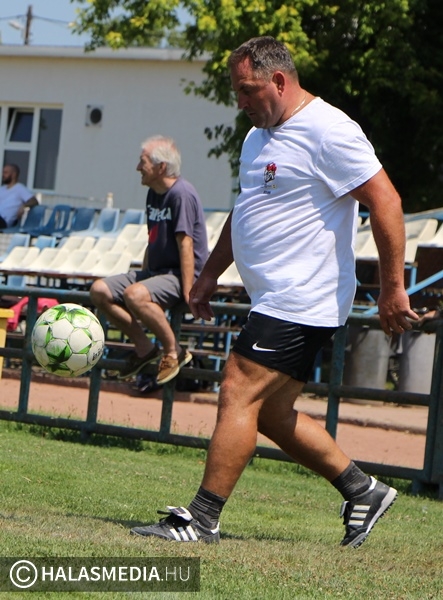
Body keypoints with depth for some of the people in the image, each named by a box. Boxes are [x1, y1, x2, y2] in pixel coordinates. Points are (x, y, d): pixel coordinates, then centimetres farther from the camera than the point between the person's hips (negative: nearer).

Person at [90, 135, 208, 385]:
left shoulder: (182, 194, -16)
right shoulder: (154, 194, 13)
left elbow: (186, 244, -21)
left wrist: (187, 292, -25)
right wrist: (141, 276, 17)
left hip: (179, 275, -10)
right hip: (156, 271, 10)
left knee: (135, 295, -36)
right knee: (100, 291, -3)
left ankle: (174, 352, -17)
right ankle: (144, 346, 3)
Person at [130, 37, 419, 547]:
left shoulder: (327, 132, -15)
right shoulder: (259, 137, 16)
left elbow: (385, 201, -18)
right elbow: (244, 215, 28)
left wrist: (392, 289, -18)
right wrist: (210, 274, 24)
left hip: (301, 303, -10)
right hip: (273, 301, 10)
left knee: (238, 395, -13)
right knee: (272, 414, 12)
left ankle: (202, 518, -10)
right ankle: (362, 490, 23)